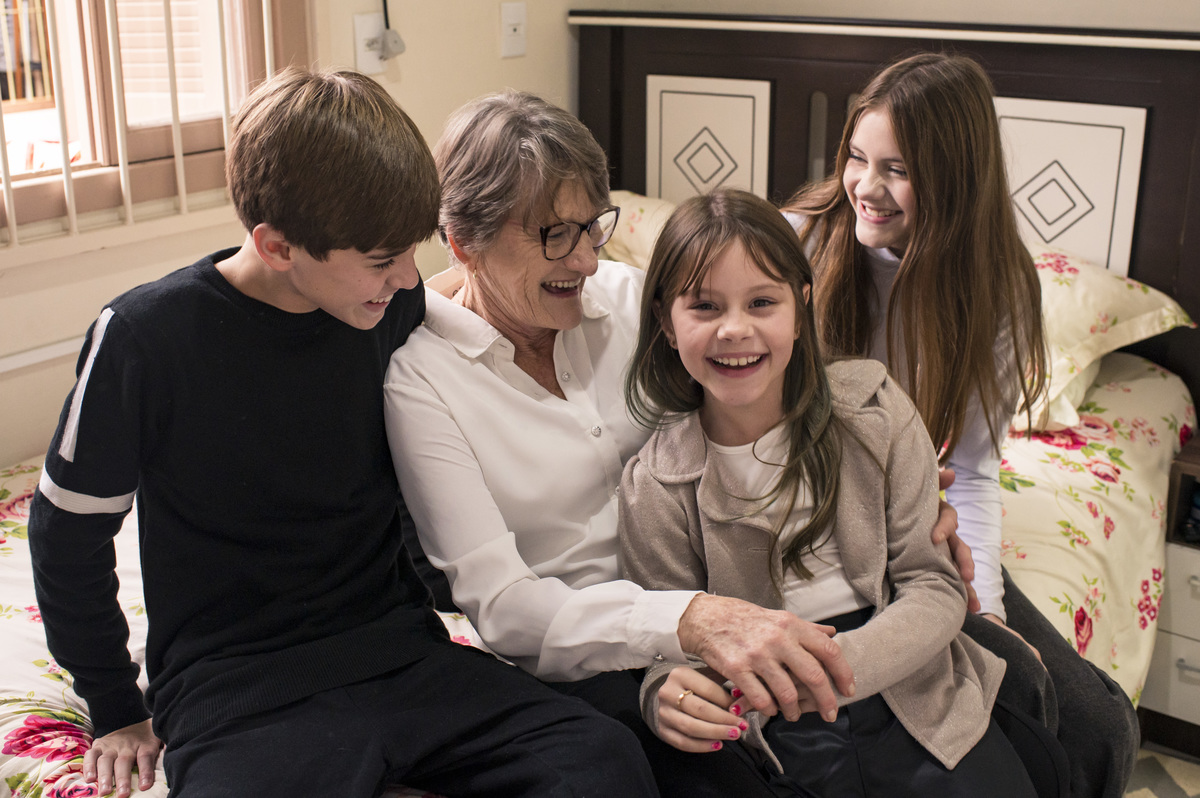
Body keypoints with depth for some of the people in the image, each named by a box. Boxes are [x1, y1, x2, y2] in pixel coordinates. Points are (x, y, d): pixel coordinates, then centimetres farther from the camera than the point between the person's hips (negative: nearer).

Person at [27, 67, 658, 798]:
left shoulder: (397, 307, 0)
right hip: (235, 683, -3)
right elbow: (69, 535, 2)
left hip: (395, 647, 4)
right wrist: (117, 710, 9)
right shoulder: (148, 339, -11)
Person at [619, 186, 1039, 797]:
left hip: (914, 701, 0)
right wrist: (664, 695, -25)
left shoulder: (873, 410, -4)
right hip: (776, 740, 1)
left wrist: (835, 664, -22)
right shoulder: (655, 488, -7)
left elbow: (935, 585, -4)